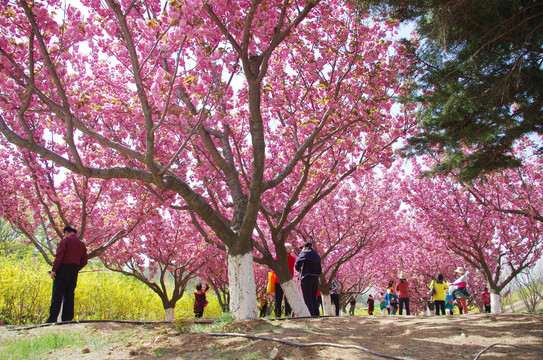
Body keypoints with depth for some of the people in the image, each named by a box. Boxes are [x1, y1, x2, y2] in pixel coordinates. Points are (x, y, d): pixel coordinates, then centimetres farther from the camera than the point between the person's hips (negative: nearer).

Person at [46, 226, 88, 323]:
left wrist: (53, 270, -13)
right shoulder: (81, 244, 16)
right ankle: (67, 319, 6)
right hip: (74, 273, 5)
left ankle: (52, 319, -9)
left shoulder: (65, 240, -1)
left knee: (57, 295, -6)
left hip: (63, 269, -5)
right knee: (69, 296, 8)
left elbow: (59, 256, -13)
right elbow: (84, 261, 12)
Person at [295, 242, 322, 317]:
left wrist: (299, 270, 15)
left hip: (307, 277, -6)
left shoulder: (304, 253, 1)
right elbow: (319, 265, 17)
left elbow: (297, 264, -3)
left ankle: (310, 314, -10)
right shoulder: (316, 254, 21)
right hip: (316, 277, 6)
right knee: (314, 297, 12)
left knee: (307, 297, -5)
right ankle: (316, 314, 9)